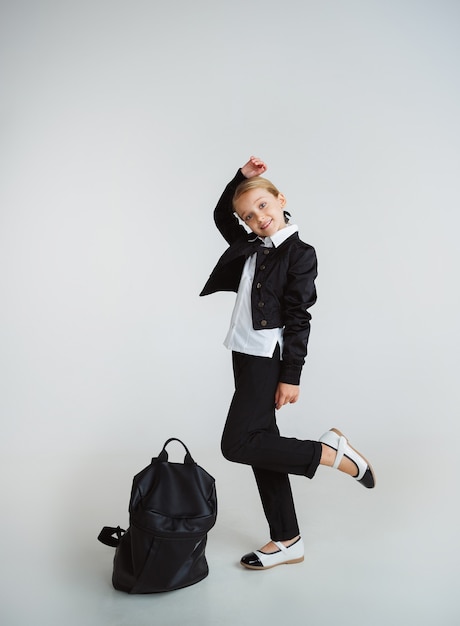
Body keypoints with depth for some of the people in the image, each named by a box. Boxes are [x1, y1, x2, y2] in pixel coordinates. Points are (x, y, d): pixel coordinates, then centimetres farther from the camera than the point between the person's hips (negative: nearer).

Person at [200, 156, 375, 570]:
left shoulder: (300, 254, -9)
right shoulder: (253, 247, 11)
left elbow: (297, 319, -13)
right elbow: (221, 216, 24)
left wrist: (291, 376, -16)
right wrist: (241, 177, 9)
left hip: (269, 360, -8)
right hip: (246, 355, 8)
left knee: (238, 444, -12)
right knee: (262, 445, 9)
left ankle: (331, 452, -2)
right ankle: (287, 542, 19)